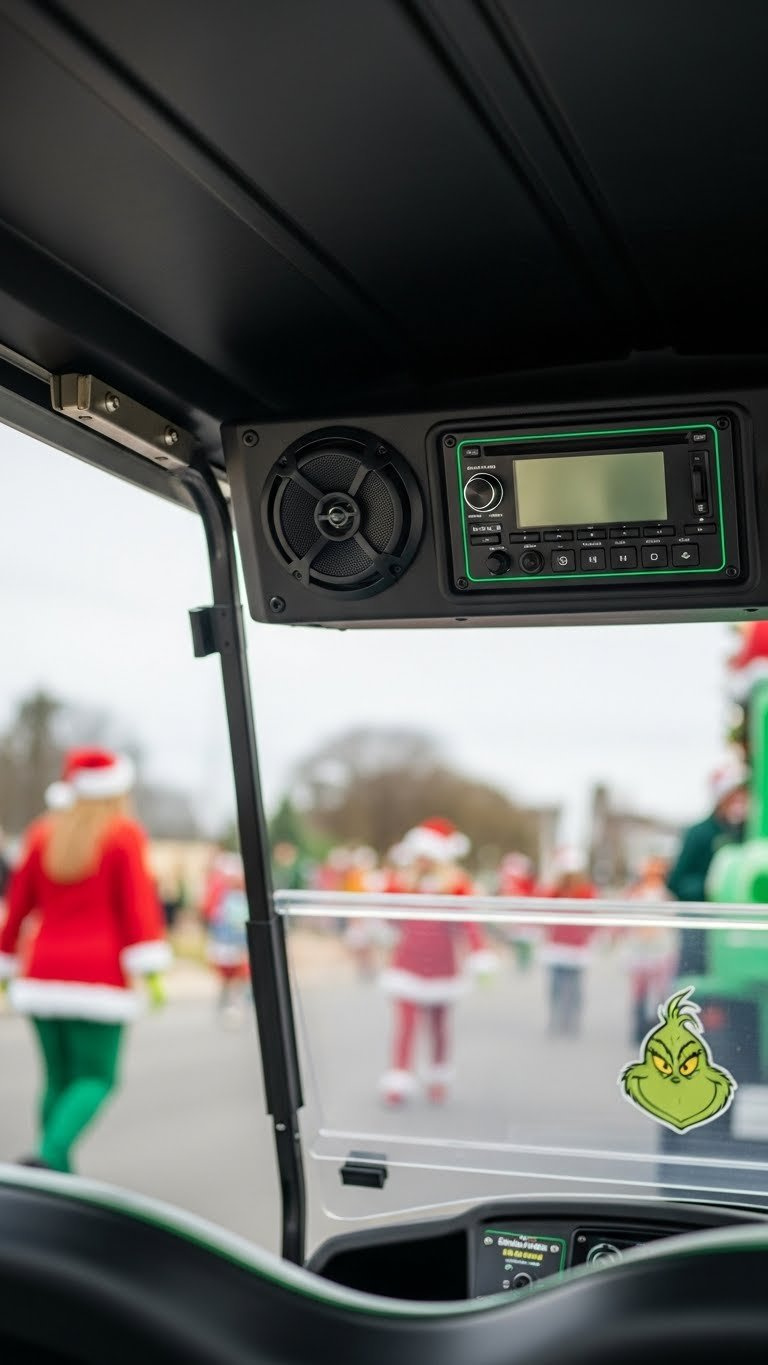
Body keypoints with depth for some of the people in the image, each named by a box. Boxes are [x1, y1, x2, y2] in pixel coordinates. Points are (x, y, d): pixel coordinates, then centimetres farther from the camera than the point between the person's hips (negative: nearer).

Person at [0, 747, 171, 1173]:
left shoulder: (43, 833, 10)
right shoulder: (124, 835, -3)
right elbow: (137, 900, -12)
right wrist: (151, 968, -15)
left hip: (43, 974, 5)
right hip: (99, 976, -5)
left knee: (59, 1078, 13)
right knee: (96, 1078, 0)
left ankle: (59, 1173, 12)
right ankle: (49, 1154, -21)